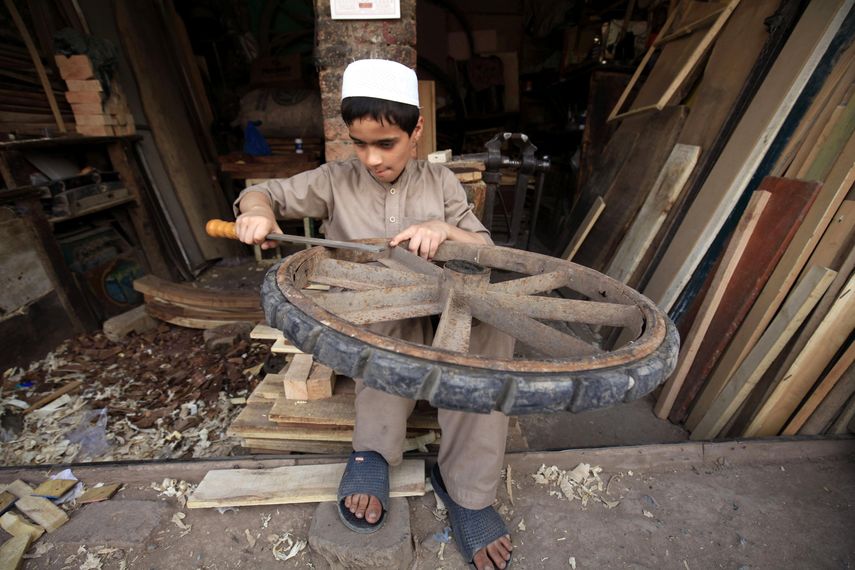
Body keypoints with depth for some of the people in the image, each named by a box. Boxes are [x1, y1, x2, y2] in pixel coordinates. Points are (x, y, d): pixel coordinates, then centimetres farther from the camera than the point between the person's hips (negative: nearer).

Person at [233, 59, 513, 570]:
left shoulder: (440, 181, 7)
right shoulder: (336, 181, 4)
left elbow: (486, 250, 2)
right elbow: (264, 192, 10)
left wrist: (445, 229, -20)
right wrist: (258, 211, -15)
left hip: (437, 318, 2)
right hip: (364, 326, -1)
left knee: (493, 324, -28)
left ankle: (467, 486, -18)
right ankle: (375, 452, -19)